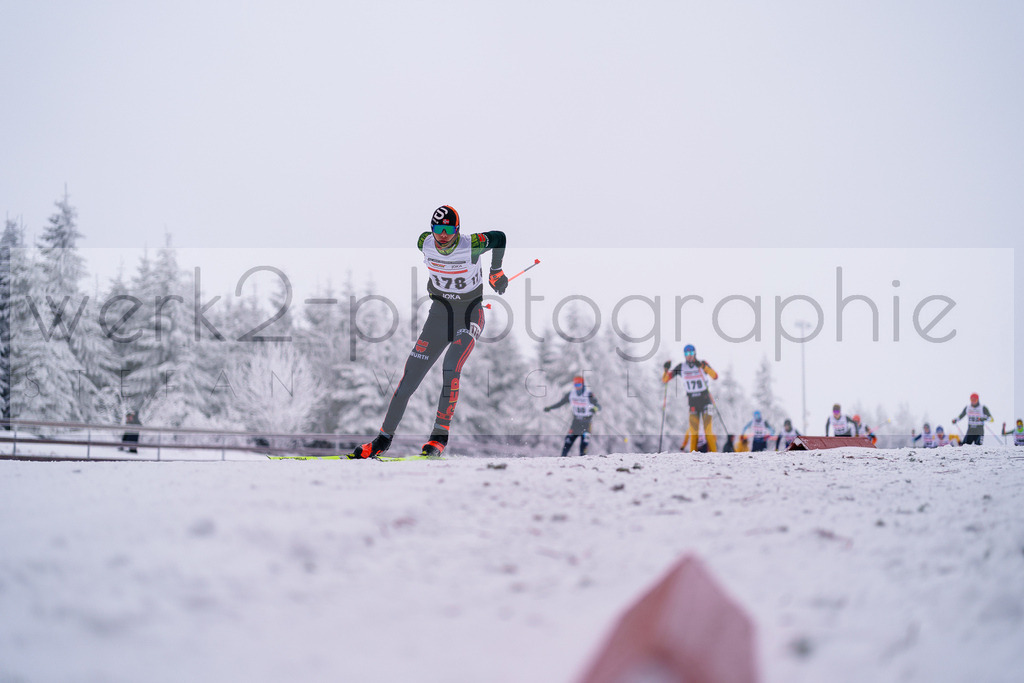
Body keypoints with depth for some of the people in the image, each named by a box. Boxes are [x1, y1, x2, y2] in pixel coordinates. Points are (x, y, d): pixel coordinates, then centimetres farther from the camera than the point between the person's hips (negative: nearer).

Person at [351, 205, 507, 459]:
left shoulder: (472, 246, -22)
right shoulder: (425, 244, -11)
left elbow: (499, 237, -2)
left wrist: (496, 272, 10)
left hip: (470, 316, -4)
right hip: (439, 313, 4)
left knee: (451, 367, -28)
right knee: (410, 376, -3)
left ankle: (440, 435, -16)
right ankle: (385, 437, 8)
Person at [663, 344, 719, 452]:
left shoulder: (703, 364, -4)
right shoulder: (681, 367, 2)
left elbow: (715, 376, -21)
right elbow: (665, 380, 2)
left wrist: (702, 366, -32)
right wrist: (666, 369, -18)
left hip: (705, 399, -2)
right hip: (692, 402, 2)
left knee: (708, 429, -10)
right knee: (693, 430, -4)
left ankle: (713, 453, -6)